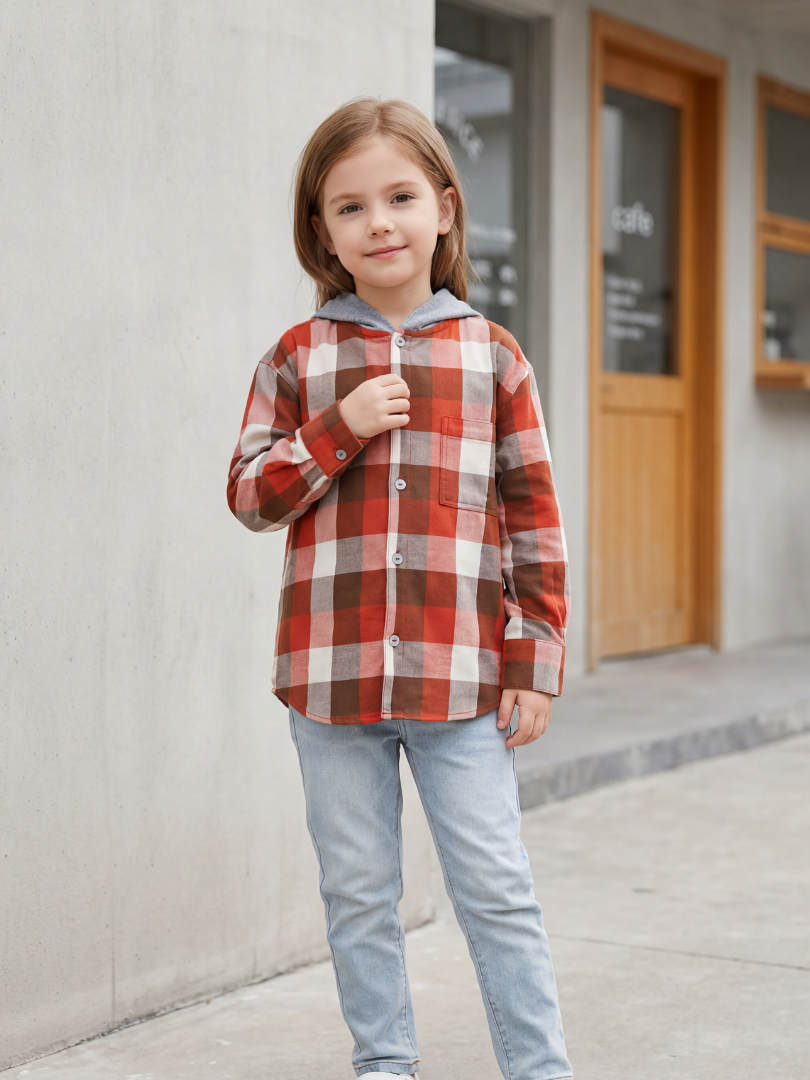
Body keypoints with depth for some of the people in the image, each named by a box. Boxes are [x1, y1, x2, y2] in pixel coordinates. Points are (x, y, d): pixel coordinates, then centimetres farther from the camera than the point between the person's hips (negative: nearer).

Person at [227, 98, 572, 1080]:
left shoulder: (492, 355, 3)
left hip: (460, 676, -1)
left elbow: (534, 517, 4)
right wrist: (339, 428, -14)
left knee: (497, 890, 3)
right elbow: (249, 494, 1)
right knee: (358, 895, 12)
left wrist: (537, 661, 0)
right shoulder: (299, 357, 5)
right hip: (332, 673, 2)